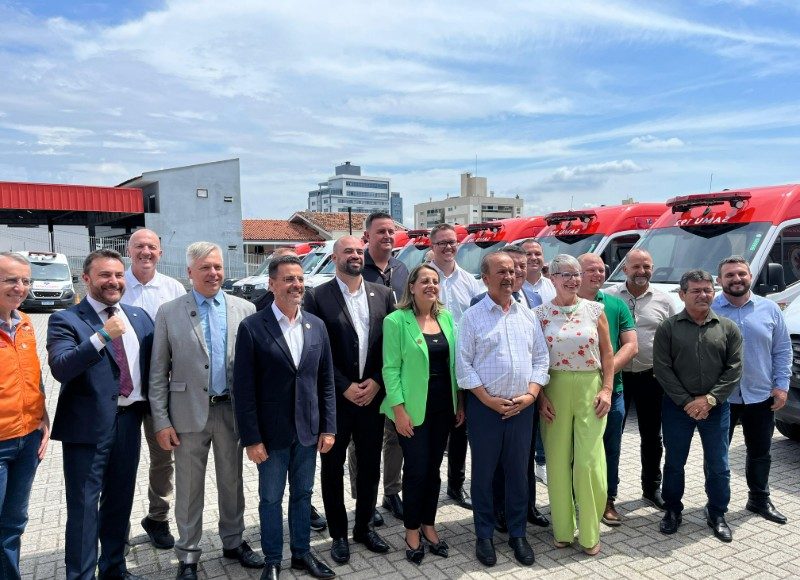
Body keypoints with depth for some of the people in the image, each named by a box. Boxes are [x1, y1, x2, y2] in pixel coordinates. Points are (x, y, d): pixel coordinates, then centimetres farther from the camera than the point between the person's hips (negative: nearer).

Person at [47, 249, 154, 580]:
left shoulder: (139, 317, 8)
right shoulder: (65, 320, -7)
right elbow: (60, 368, -22)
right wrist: (102, 336, -29)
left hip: (129, 421, 5)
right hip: (88, 425, -5)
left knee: (120, 501, 18)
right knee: (84, 507, 4)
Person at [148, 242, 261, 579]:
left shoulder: (245, 309, 1)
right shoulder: (169, 313, -1)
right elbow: (158, 372, -1)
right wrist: (161, 421, -5)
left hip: (232, 411, 1)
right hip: (190, 412, -1)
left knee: (232, 482, 16)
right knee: (189, 488, 10)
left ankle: (233, 542, 35)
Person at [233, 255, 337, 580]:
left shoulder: (316, 326, 3)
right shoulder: (252, 327, -11)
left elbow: (326, 381, 6)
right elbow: (244, 389, -10)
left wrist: (328, 428, 2)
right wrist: (251, 438, -12)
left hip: (308, 431, 4)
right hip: (271, 432, -3)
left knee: (303, 494, 17)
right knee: (271, 498, 13)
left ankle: (301, 553, 35)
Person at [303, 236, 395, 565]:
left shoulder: (383, 294, 5)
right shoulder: (317, 297, -6)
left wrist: (377, 382, -7)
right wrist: (345, 387, -13)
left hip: (373, 395, 3)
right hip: (335, 398, -3)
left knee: (370, 465, 14)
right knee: (333, 467, 10)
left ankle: (364, 527, 33)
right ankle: (338, 534, 27)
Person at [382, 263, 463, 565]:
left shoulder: (447, 317, 6)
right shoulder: (396, 320, -10)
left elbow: (453, 362, 11)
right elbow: (391, 368, -11)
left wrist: (460, 401, 9)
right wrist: (399, 409, -15)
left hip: (443, 406, 5)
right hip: (413, 408, -5)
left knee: (434, 468, 14)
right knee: (416, 469, 4)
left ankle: (428, 524, 31)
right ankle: (412, 530, 24)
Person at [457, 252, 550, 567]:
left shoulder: (528, 315, 8)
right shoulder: (472, 316, -4)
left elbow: (540, 358, 8)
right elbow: (463, 365, -7)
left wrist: (530, 395, -5)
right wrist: (488, 399, -12)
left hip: (522, 407, 3)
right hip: (484, 407, -3)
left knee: (519, 472, 12)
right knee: (483, 473, 8)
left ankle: (517, 534, 28)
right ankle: (484, 536, 23)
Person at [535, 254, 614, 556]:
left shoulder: (594, 310, 3)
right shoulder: (540, 314, 0)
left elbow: (607, 352, 7)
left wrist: (606, 389, -1)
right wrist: (540, 395, -5)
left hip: (590, 389, 0)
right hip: (555, 390, 0)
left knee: (590, 462, -1)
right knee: (557, 461, 6)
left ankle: (589, 533, 16)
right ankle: (563, 529, 22)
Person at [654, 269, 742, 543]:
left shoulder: (728, 328, 3)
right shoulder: (668, 328, -3)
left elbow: (734, 369, -1)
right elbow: (662, 369, -6)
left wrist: (709, 399, -11)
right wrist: (686, 401, -12)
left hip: (716, 407, 1)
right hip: (677, 406, -1)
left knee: (718, 465, 10)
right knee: (674, 462, 10)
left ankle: (717, 514, 28)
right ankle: (673, 511, 26)